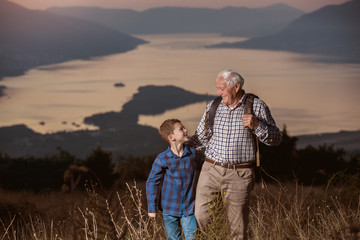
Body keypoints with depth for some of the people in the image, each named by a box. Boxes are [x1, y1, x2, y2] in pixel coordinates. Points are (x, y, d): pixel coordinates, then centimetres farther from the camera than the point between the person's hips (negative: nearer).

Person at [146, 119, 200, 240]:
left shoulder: (192, 153, -3)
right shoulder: (162, 159, -13)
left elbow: (201, 168, 18)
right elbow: (152, 182, -5)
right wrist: (151, 207, -5)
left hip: (188, 209, 2)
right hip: (169, 209, -2)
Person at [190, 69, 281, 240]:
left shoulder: (257, 106, 0)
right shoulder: (213, 107, 8)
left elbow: (275, 139, -1)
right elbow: (200, 138, 17)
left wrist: (256, 126, -16)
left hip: (239, 175, -2)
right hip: (211, 170, 3)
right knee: (200, 219, -5)